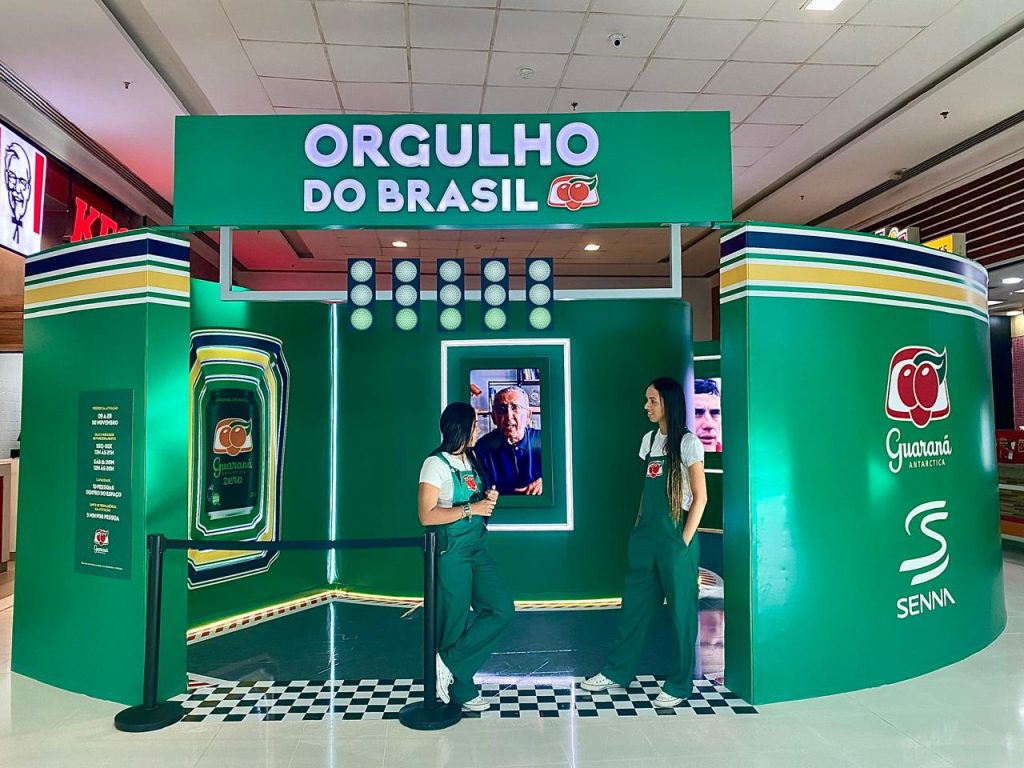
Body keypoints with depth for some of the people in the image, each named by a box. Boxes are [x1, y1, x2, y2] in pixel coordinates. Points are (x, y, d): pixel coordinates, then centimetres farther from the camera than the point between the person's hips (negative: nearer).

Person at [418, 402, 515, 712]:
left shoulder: (471, 460, 11)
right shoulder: (436, 464, -13)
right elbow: (426, 515, -17)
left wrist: (489, 499, 0)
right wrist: (470, 509, -21)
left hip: (477, 548, 8)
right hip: (451, 551, -8)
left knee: (502, 609, 2)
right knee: (456, 621, 4)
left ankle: (448, 663, 10)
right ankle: (462, 690, 21)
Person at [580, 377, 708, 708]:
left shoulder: (687, 442, -10)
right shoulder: (649, 439, 10)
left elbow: (700, 497, -11)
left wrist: (683, 543, -13)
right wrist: (639, 526, 12)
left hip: (675, 538, -7)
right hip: (646, 536, 7)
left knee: (680, 612, 5)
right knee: (633, 605, 13)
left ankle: (679, 685, 18)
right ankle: (617, 672, 25)